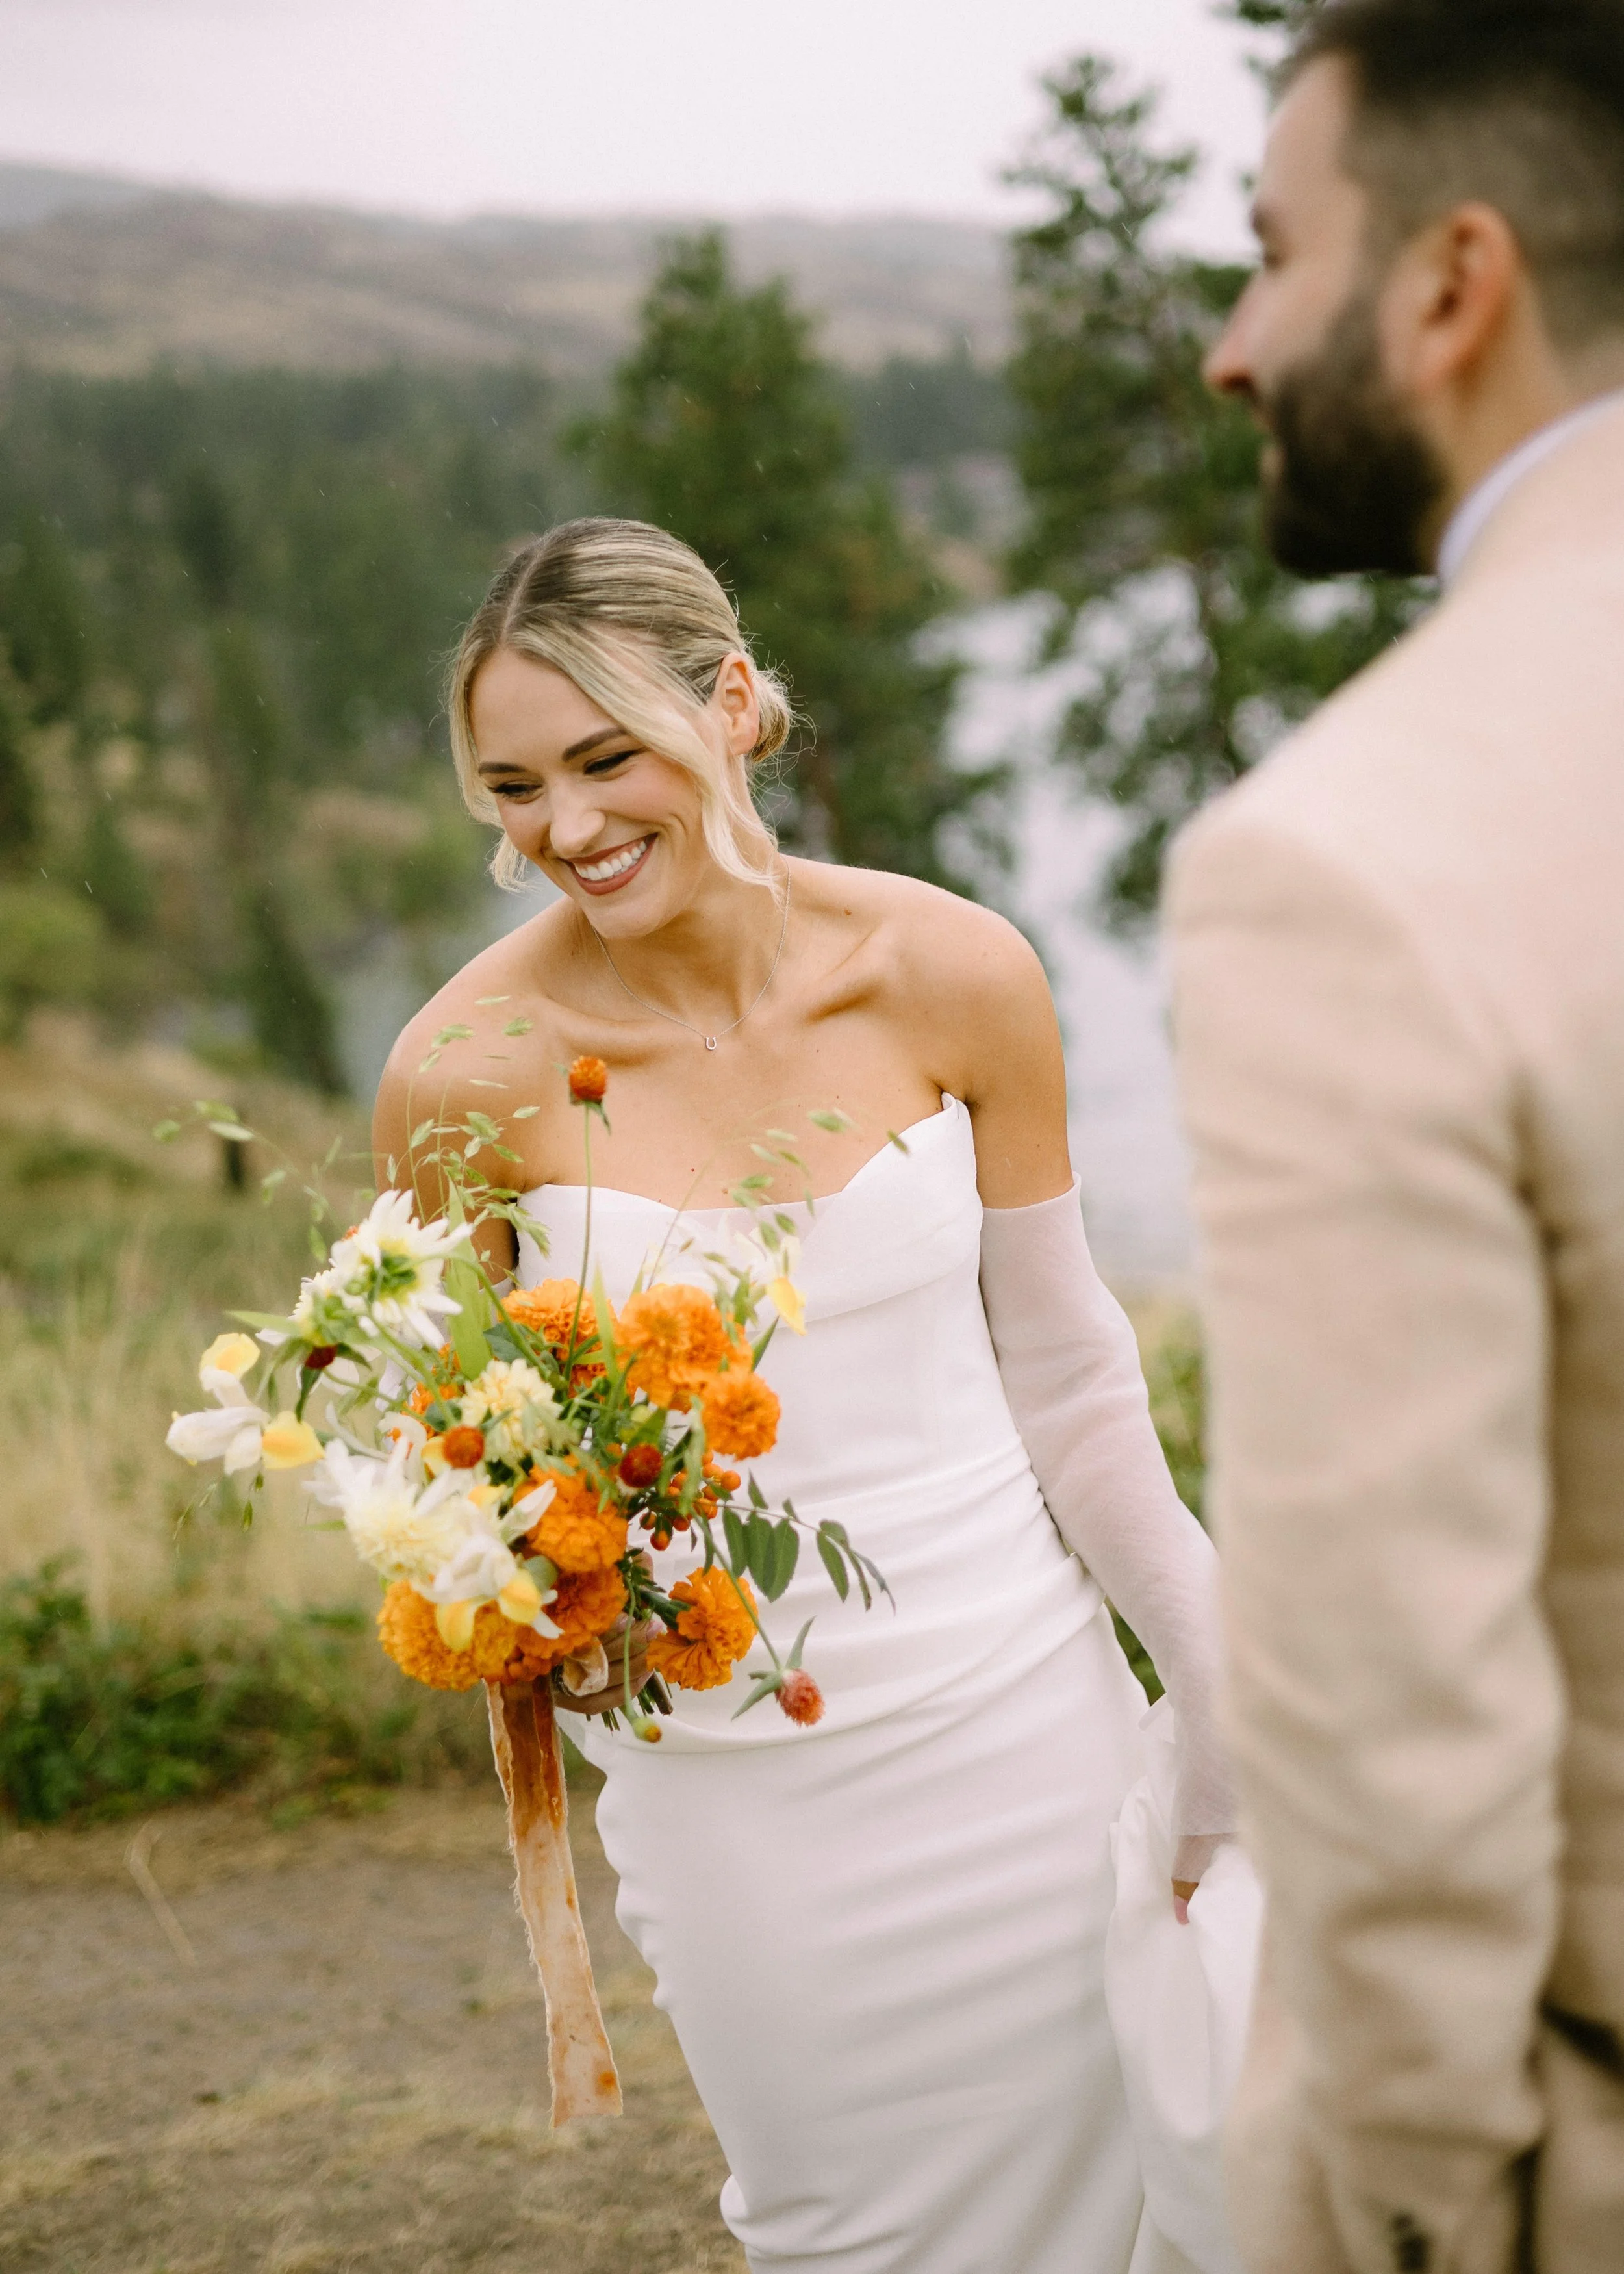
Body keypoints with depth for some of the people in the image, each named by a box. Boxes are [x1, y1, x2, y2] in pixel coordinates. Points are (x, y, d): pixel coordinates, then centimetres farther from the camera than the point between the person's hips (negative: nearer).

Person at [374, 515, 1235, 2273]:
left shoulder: (955, 976, -10)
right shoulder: (469, 1069, -13)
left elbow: (1065, 1374, 1)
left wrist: (1226, 1723, 4)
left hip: (1014, 1716, 1)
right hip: (732, 1778, -1)